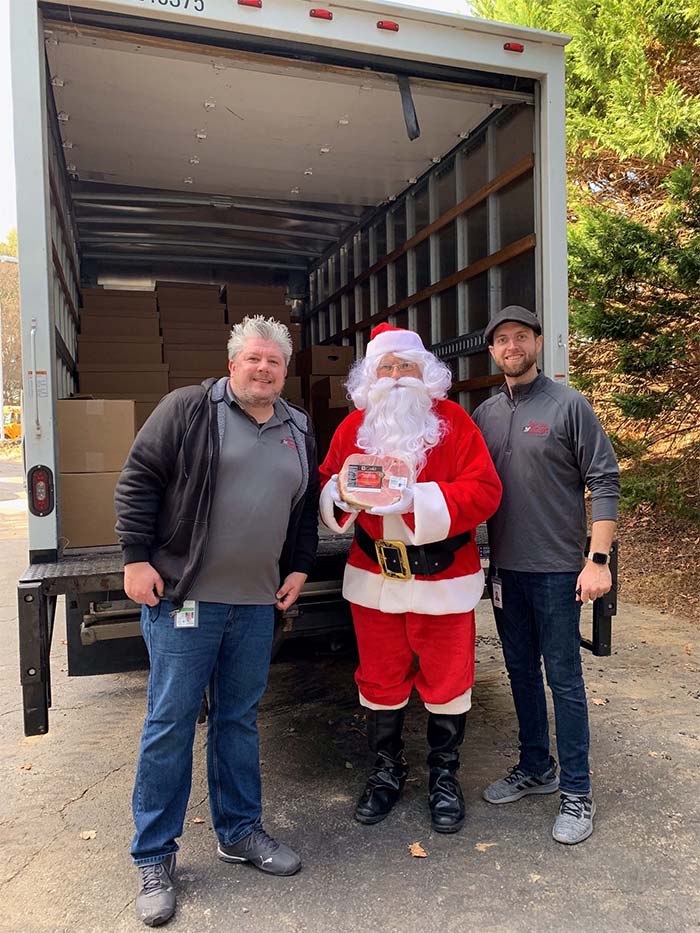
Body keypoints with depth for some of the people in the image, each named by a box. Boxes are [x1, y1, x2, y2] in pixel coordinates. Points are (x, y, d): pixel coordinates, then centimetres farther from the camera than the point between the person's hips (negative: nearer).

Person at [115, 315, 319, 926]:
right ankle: (154, 858, 21)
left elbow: (307, 508, 20)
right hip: (182, 598, -4)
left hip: (256, 602, 5)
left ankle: (240, 831, 34)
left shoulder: (298, 430, 12)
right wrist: (137, 557, -11)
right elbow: (139, 480, -6)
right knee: (171, 722, 3)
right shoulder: (189, 409, -5)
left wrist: (300, 566, 13)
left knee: (240, 720, 16)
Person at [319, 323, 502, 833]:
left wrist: (417, 499, -26)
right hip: (373, 578, 3)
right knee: (380, 680, 15)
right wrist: (339, 492, -16)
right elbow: (326, 485, 9)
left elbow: (484, 491, -15)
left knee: (446, 681, 11)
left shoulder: (453, 420, -6)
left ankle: (445, 776, 34)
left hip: (442, 578, -2)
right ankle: (387, 771, 38)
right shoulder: (353, 427, 4)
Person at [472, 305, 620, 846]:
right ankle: (536, 768, 34)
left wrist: (598, 559, -14)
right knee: (521, 671, 16)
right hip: (504, 567, 5)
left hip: (557, 568, -5)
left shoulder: (569, 405, -6)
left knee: (563, 678, 3)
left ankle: (577, 791, 19)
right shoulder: (486, 414, 8)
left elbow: (604, 483, -8)